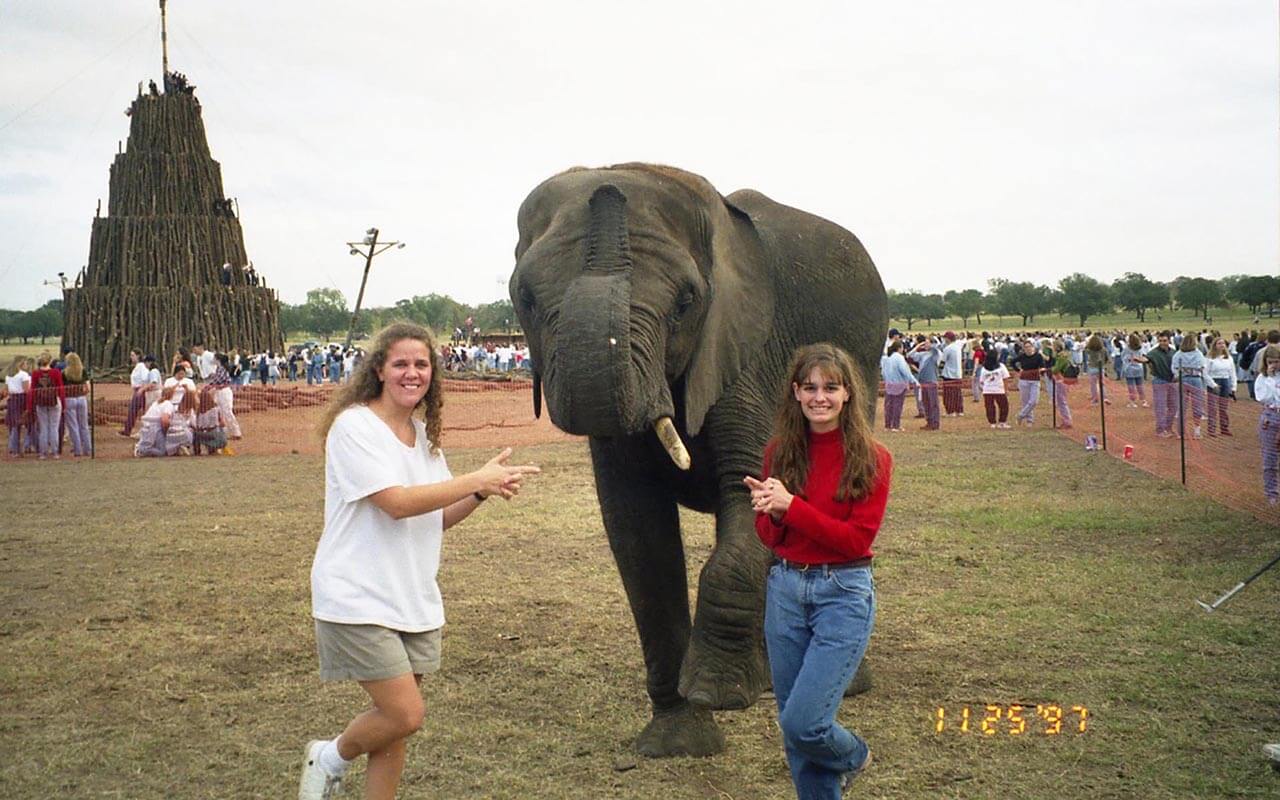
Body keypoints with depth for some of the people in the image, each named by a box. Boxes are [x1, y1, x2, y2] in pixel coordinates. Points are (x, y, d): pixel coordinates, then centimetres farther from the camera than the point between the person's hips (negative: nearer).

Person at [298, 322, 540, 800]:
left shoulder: (424, 434, 11)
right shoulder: (353, 426, -12)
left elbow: (438, 519, 13)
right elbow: (397, 503, -22)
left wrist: (484, 491, -5)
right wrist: (478, 480, -19)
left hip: (414, 600, 7)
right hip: (358, 600, -7)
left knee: (396, 719, 8)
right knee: (405, 715, -10)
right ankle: (329, 758, 18)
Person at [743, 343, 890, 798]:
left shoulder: (870, 458, -9)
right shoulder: (780, 452, 2)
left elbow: (857, 539, -14)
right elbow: (767, 535, 7)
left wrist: (791, 505, -21)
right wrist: (772, 514, -16)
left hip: (843, 593, -4)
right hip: (785, 589, 4)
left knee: (803, 722, -10)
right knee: (791, 726, 10)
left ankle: (852, 757, 23)